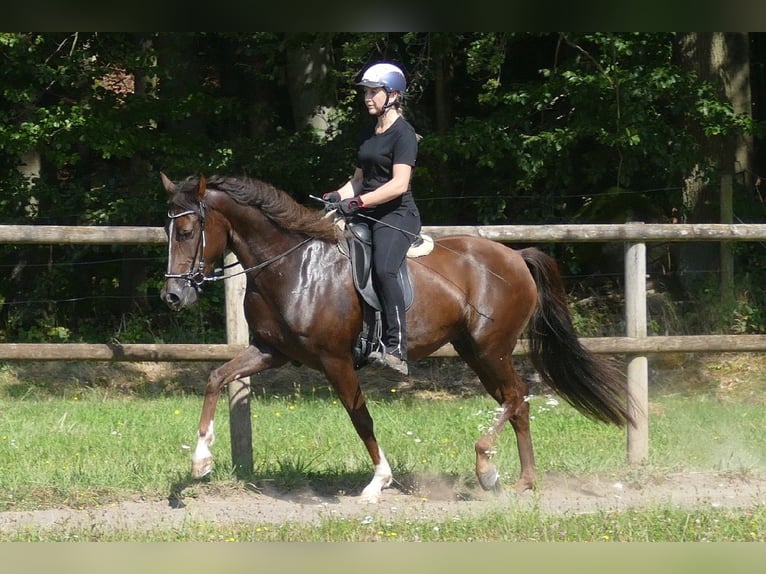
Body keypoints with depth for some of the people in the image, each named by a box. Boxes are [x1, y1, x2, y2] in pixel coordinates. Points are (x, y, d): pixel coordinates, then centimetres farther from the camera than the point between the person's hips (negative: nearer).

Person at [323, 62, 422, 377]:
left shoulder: (403, 133, -8)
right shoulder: (369, 133, 18)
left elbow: (399, 184, -18)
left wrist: (358, 201, -24)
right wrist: (337, 196, 5)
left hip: (396, 215, -9)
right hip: (366, 217, 9)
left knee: (383, 269, -31)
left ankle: (396, 349, -36)